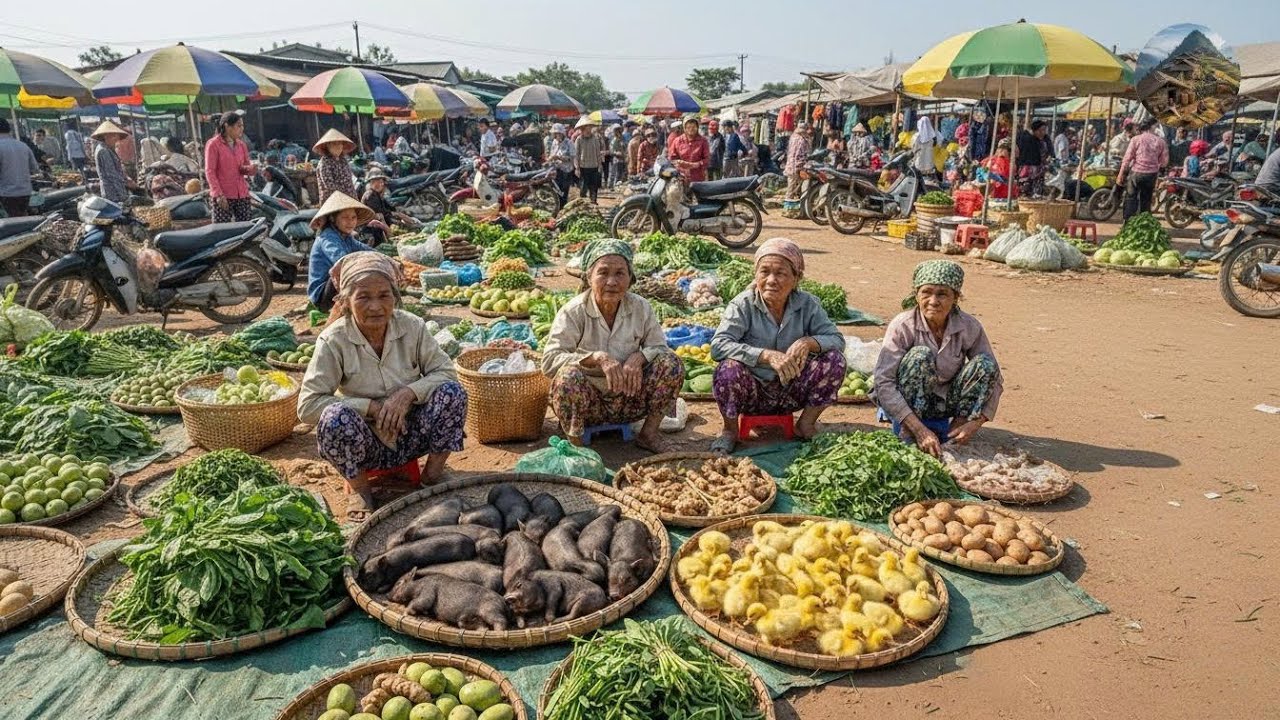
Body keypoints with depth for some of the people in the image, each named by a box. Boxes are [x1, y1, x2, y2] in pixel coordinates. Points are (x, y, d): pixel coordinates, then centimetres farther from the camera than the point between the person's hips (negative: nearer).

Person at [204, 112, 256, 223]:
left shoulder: (242, 145, 12)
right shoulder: (213, 144, -3)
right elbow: (210, 172, -7)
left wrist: (250, 169, -9)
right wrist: (219, 194, -16)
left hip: (242, 195, 5)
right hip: (222, 197, -5)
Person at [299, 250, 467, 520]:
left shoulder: (412, 327, -10)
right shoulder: (334, 340, -17)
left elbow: (446, 372, -8)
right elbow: (307, 406, -20)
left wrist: (409, 393, -26)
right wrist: (371, 406, -25)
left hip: (412, 436, 2)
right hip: (368, 444, -2)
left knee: (452, 392, -23)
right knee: (335, 416, -33)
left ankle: (434, 472, 0)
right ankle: (359, 488, -5)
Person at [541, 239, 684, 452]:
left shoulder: (640, 307, -3)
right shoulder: (573, 312, -14)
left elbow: (659, 347, 2)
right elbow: (549, 360, -22)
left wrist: (639, 357, -22)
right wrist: (597, 358, -34)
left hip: (628, 399, 4)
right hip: (588, 402, -3)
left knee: (672, 363, -15)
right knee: (569, 376, -36)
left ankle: (648, 433, 1)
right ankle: (574, 443, -12)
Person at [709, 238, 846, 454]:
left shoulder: (807, 304, -4)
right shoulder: (743, 304, -14)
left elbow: (837, 339, -7)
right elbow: (718, 346, -26)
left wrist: (808, 343, -30)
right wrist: (768, 356, -37)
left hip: (792, 393, 3)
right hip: (754, 392, -3)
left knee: (834, 359, -18)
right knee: (729, 369, -34)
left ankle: (806, 424, 4)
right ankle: (730, 429, -4)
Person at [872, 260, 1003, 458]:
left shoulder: (970, 327, -13)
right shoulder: (903, 326, -21)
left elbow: (993, 378, -7)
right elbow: (883, 383, -28)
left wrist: (975, 422, -22)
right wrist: (919, 429, -35)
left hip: (946, 402, 3)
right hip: (906, 403, -3)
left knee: (985, 364, -21)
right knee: (920, 355, -31)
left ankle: (955, 432, -11)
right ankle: (908, 437, -23)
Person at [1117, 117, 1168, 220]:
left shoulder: (1136, 139, -6)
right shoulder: (1160, 141, 0)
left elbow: (1127, 158, -9)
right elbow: (1164, 161, 1)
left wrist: (1120, 175, -5)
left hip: (1136, 173, -2)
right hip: (1152, 174, 2)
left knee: (1131, 199, 4)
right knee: (1146, 200, 14)